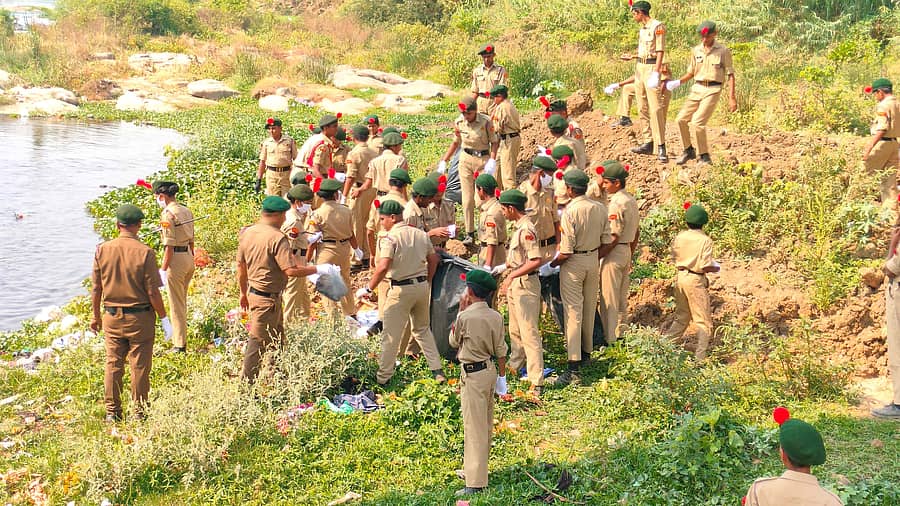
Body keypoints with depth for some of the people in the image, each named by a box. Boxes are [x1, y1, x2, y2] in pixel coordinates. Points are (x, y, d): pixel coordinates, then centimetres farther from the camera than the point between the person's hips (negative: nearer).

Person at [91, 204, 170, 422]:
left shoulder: (103, 250, -3)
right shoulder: (145, 252, -14)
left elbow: (96, 289, 3)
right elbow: (152, 292, -13)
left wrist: (95, 315, 16)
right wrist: (164, 318, -1)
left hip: (111, 317, 3)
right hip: (140, 317, -3)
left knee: (113, 364, 13)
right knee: (140, 367, 7)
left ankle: (112, 412, 19)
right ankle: (139, 412, 14)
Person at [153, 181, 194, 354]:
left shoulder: (168, 214, -15)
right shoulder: (186, 211, 10)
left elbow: (169, 246, -18)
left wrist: (163, 269, -15)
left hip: (176, 258, -8)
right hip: (188, 257, 8)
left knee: (176, 304, 0)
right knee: (182, 301, 20)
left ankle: (180, 345, 5)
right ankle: (178, 338, 31)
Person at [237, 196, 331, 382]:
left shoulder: (247, 233, 4)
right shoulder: (277, 238, -22)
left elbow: (241, 266, 12)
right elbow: (290, 270, -26)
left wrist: (243, 293, 23)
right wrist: (318, 269, -17)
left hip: (253, 292, 9)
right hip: (268, 299, -9)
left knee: (277, 339, 22)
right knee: (258, 341, 0)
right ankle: (247, 382, 7)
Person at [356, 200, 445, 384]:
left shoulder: (390, 238, -14)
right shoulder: (421, 234, 7)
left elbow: (383, 267, -24)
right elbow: (433, 260, 12)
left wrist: (368, 288, -16)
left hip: (401, 289, -6)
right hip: (422, 285, 7)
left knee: (391, 334, 4)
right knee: (422, 329, 22)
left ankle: (383, 376, 12)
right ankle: (437, 370, 19)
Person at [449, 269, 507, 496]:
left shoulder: (465, 317, -19)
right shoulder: (496, 317, -1)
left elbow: (453, 342, -1)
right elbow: (500, 351, 5)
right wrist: (502, 377, 15)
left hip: (472, 374, -7)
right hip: (490, 371, 7)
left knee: (474, 428, -4)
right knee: (485, 424, 19)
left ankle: (475, 483, -3)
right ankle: (475, 469, 35)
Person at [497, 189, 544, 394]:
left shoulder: (526, 229, -21)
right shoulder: (519, 227, 10)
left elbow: (537, 260, -27)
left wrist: (512, 275, -23)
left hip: (525, 284, -10)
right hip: (515, 285, 10)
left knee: (529, 332, -9)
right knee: (515, 330, 24)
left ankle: (536, 382, -8)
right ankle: (515, 366, 40)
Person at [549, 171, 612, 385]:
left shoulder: (570, 212, -21)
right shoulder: (599, 208, -2)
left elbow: (566, 251, -21)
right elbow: (606, 241, 5)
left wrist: (553, 263, -4)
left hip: (574, 263, -6)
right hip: (593, 260, 6)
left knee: (573, 312, -4)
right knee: (589, 308, 19)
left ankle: (574, 366, -7)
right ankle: (586, 352, 33)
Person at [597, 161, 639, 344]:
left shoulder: (616, 204, -19)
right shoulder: (631, 200, 10)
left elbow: (613, 237, -22)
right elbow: (636, 233, 16)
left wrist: (596, 257, -17)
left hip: (614, 253, -9)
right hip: (626, 251, 9)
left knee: (608, 300, -3)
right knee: (622, 299, 16)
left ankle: (609, 341, 0)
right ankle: (620, 335, 23)